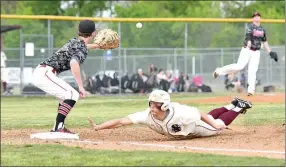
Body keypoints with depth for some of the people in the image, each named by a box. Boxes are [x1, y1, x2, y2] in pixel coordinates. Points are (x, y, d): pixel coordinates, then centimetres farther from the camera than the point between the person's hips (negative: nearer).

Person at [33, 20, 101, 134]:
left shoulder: (74, 41, 18)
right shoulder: (82, 50, -11)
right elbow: (74, 63, -31)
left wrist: (98, 46, 55)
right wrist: (81, 86, -33)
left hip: (39, 73, 10)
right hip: (45, 74, -10)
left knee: (67, 96, 20)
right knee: (73, 95, -14)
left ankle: (59, 127, 18)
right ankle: (57, 128, -21)